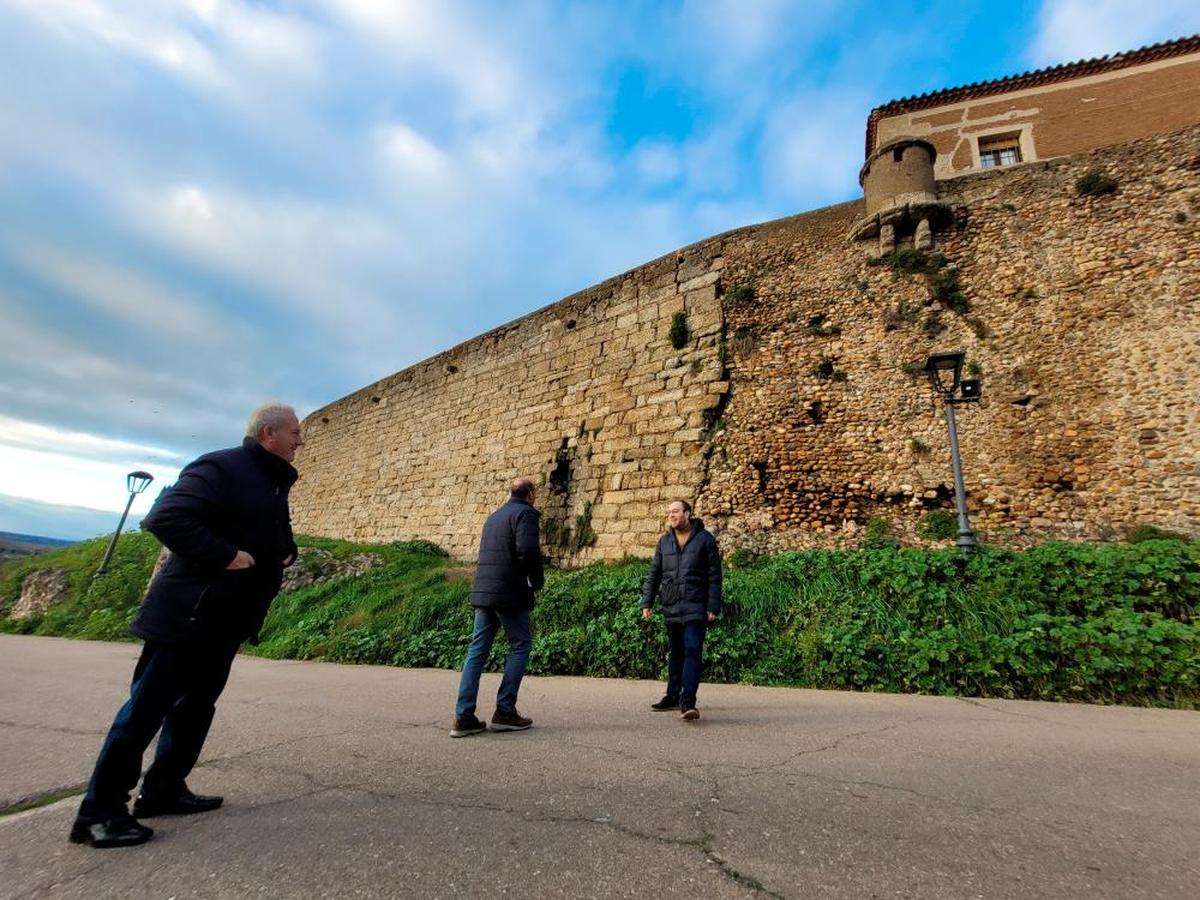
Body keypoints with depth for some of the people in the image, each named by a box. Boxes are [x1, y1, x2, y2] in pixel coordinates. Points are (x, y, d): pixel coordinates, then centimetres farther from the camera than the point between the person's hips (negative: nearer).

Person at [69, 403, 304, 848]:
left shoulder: (275, 484, 14)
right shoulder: (220, 467, -15)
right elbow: (164, 517, -25)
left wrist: (284, 554, 6)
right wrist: (224, 556, -26)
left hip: (227, 618, 9)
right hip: (187, 612, -9)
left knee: (197, 704, 15)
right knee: (148, 705, 0)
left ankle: (163, 790, 28)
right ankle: (100, 809, 13)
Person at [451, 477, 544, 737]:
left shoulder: (494, 516, 20)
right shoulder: (525, 513, -6)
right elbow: (528, 550, -21)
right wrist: (537, 580, -6)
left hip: (483, 591, 8)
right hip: (509, 593, -7)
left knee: (477, 650, 9)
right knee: (521, 646, 7)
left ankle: (464, 717, 9)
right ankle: (505, 711, 8)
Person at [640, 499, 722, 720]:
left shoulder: (705, 539, -2)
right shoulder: (664, 542, 10)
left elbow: (714, 576, -3)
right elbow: (654, 574, 12)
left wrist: (713, 607, -8)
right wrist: (646, 603, 6)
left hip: (695, 608, -4)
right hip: (671, 608, 4)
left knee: (693, 651, -11)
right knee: (676, 653, 14)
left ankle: (687, 702, -10)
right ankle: (672, 697, 25)